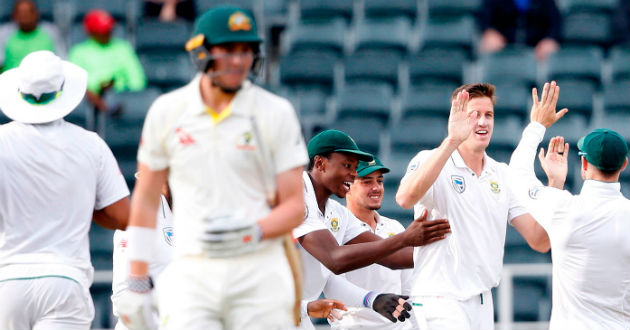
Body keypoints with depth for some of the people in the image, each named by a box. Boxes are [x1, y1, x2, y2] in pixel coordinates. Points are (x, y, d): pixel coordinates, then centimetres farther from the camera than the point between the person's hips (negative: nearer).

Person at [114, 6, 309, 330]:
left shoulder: (276, 113, 1)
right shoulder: (167, 112, 6)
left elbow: (294, 206, 2)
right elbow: (145, 200, 14)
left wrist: (252, 232, -19)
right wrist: (136, 283, 11)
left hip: (259, 275, -1)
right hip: (192, 275, 1)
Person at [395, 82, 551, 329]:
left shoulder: (504, 175, 13)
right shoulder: (430, 160, -4)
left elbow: (539, 241, 7)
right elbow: (405, 198, -29)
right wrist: (451, 141, -35)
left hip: (484, 304, 7)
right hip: (442, 298, -7)